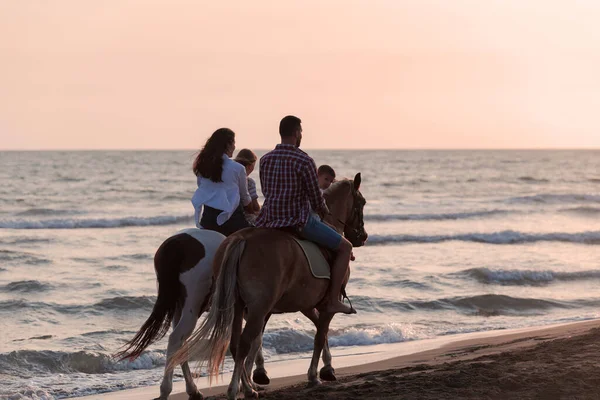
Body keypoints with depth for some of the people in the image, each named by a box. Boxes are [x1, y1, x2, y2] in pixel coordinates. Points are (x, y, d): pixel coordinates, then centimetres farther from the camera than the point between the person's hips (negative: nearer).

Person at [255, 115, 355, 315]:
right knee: (344, 247, 5)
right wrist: (323, 211, 15)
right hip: (298, 221, -6)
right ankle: (332, 301, -1)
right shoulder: (304, 161, -12)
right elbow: (316, 197, -7)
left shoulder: (265, 159, 7)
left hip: (269, 221, 6)